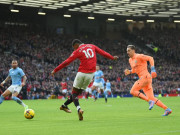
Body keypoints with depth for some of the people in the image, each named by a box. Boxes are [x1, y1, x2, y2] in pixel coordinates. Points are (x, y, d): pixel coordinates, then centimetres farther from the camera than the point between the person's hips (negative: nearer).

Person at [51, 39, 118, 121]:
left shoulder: (77, 51, -2)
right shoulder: (92, 46, 11)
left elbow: (66, 62, -4)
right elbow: (102, 53, 20)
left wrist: (55, 70, 1)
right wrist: (112, 58, 36)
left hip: (82, 73, -5)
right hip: (91, 74, 5)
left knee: (74, 93, 3)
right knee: (77, 92, 16)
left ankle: (78, 109, -20)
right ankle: (64, 105, 25)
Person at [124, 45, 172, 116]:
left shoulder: (139, 56, -7)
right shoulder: (130, 60, 19)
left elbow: (150, 58, -12)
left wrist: (153, 69, -22)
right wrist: (129, 72, 10)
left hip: (145, 76, -9)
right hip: (142, 78, 9)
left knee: (132, 91, -15)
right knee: (152, 98, 3)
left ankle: (150, 101, -17)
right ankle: (167, 109, 3)